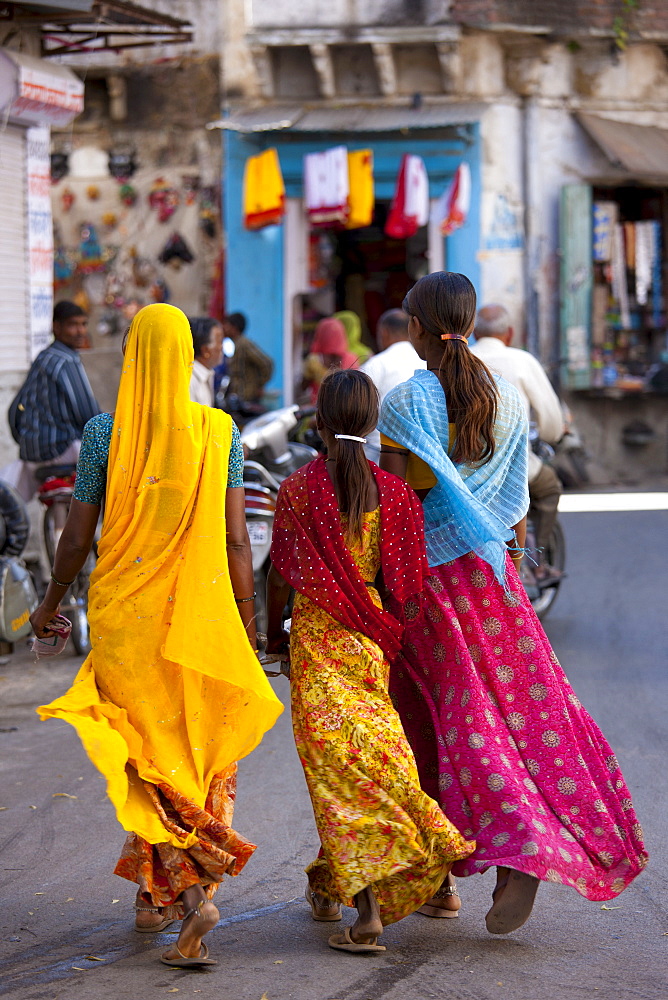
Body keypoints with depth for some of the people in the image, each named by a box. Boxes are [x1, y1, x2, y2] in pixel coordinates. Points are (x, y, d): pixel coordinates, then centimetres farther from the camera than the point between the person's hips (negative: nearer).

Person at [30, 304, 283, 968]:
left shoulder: (104, 433, -5)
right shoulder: (219, 433, -2)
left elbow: (77, 537, -1)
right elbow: (236, 540, -2)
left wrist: (51, 604, 15)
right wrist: (246, 622, 8)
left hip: (124, 614, -1)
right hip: (201, 612, 1)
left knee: (146, 756, 9)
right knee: (202, 761, 10)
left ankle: (181, 884, -3)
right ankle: (156, 895, 3)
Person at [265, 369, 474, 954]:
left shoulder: (298, 489, -7)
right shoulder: (395, 493, -1)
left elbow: (281, 575, -3)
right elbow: (406, 582, 0)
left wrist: (273, 632, 11)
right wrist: (397, 637, 12)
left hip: (316, 637, -3)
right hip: (374, 640, 3)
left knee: (335, 760, -3)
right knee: (373, 752, 18)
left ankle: (366, 907, -12)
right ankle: (329, 883, 31)